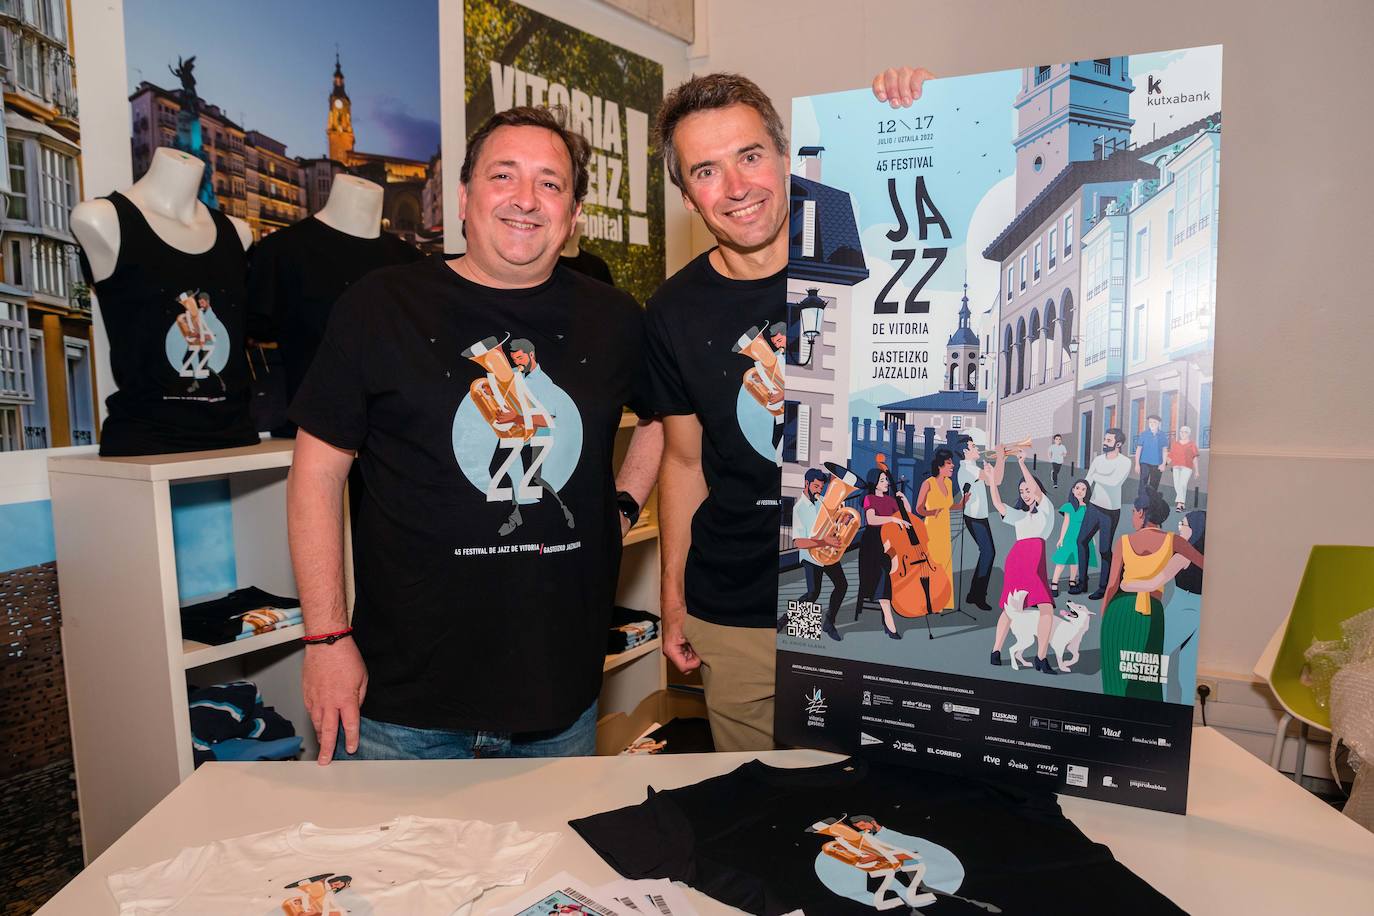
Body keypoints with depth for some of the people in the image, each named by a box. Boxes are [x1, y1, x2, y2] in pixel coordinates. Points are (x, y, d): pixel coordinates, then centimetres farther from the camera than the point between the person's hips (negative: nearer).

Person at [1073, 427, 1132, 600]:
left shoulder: (1125, 462, -13)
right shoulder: (1098, 460, 5)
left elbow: (1114, 481, -31)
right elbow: (1087, 482, 10)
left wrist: (1096, 476, -17)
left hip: (1110, 512, -6)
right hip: (1093, 507, 6)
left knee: (1104, 550, 1)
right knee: (1082, 540, 6)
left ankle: (1103, 587, 14)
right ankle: (1082, 582, 16)